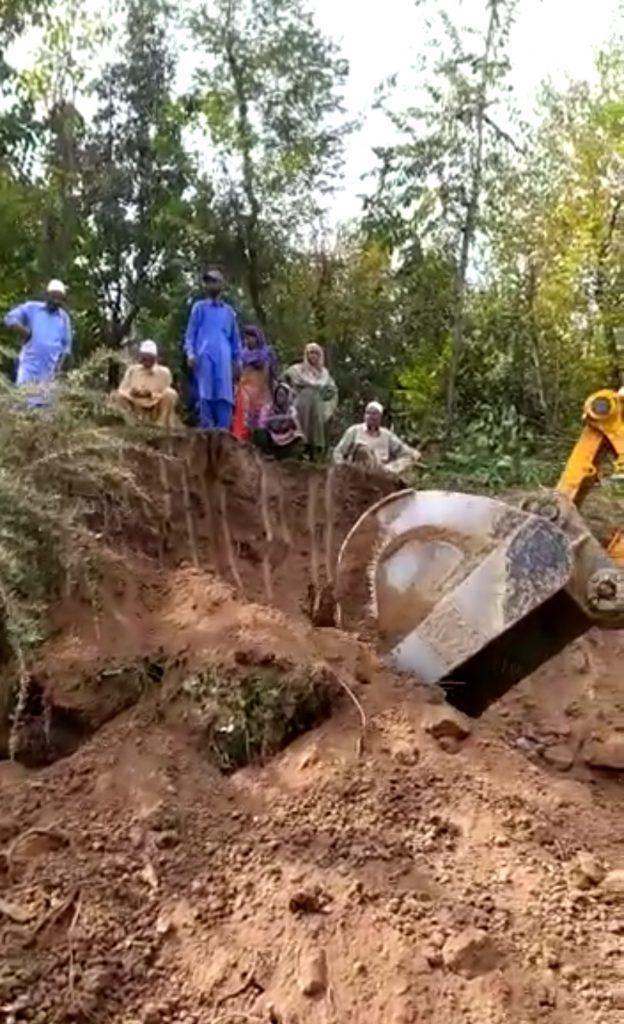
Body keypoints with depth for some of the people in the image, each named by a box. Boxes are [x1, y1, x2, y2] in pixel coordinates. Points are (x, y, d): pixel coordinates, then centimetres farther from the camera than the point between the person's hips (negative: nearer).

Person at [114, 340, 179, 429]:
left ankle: (162, 424, -16)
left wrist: (151, 395, -28)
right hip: (137, 407, 2)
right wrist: (131, 392, -24)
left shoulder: (163, 372, -4)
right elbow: (121, 390, -1)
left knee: (170, 394, -28)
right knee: (118, 396, -22)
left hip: (157, 410, -1)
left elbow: (166, 395, -9)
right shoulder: (132, 369, 1)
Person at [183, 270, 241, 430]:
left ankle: (223, 431, -2)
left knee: (224, 395, -4)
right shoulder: (199, 307, 12)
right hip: (204, 357, -2)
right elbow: (190, 332, 7)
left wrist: (237, 361, 11)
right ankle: (207, 431, -3)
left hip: (224, 358, 2)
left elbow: (235, 337, 19)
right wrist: (190, 353, -7)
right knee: (205, 395, -5)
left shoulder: (229, 311, 18)